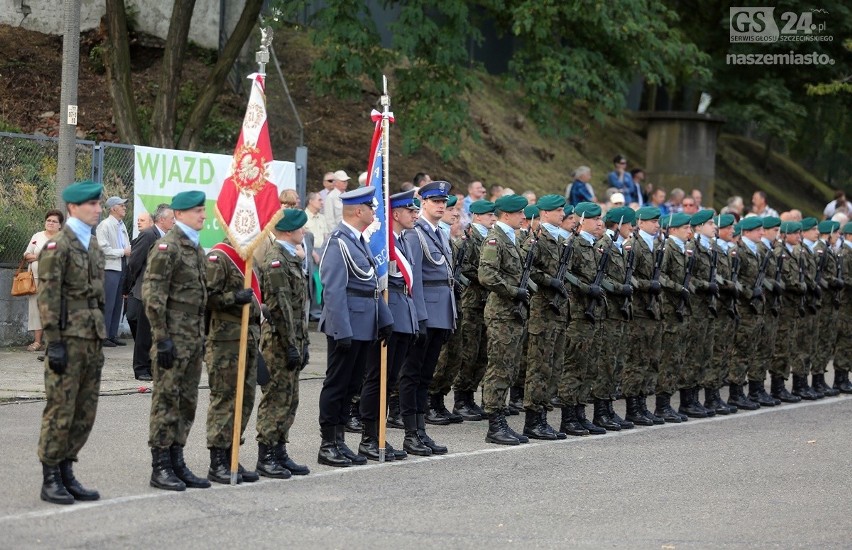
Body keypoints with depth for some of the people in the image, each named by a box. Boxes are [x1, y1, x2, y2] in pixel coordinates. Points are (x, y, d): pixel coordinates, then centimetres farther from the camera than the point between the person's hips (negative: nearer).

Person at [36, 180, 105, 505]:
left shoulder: (93, 246, 16)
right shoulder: (58, 246, -9)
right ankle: (50, 480, 3)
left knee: (84, 414, 9)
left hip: (92, 340, 8)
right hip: (68, 341, -8)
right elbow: (47, 298, -13)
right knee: (60, 411, -4)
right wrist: (54, 343, -17)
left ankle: (66, 473, 17)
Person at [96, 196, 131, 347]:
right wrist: (123, 252, -15)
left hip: (121, 267, 8)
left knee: (118, 303, 11)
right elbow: (104, 249, -16)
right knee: (107, 304, -6)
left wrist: (130, 251, 4)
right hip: (109, 268, -8)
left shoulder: (121, 225, 17)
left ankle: (113, 335, 17)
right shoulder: (104, 225, -9)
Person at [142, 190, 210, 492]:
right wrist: (162, 338, -19)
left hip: (193, 338, 9)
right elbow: (153, 296, -17)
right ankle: (160, 468, 0)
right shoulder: (167, 247, -12)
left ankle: (176, 462, 18)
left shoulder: (196, 247, 16)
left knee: (187, 401, 11)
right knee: (166, 399, -4)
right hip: (174, 339, -9)